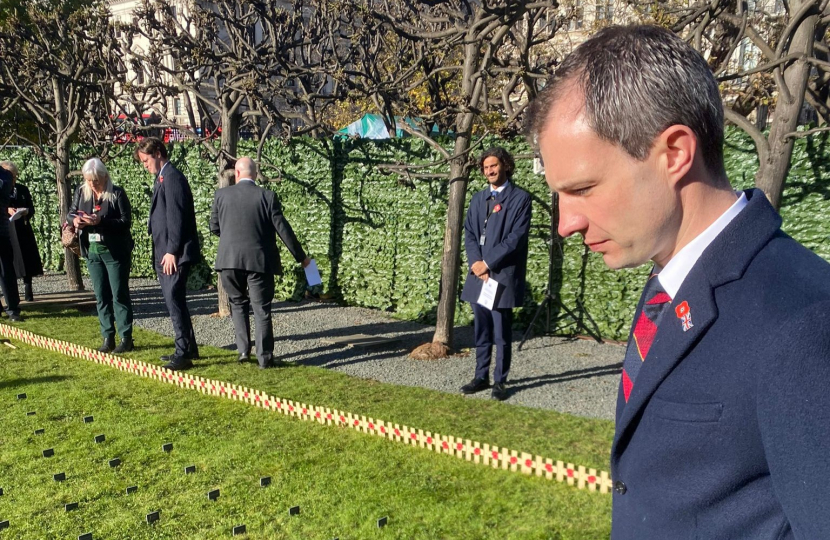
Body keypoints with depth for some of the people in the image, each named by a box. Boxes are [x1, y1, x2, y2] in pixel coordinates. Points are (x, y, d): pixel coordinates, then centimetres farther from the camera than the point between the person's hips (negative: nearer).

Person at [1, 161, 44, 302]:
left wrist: (26, 211, -13)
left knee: (27, 260, -1)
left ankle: (28, 291, 4)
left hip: (23, 230, 2)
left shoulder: (23, 189, 10)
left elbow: (32, 209, 8)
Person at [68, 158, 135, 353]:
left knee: (119, 295, -1)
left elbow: (126, 221, -15)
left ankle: (126, 339, 5)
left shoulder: (117, 194, -9)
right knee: (101, 296, 9)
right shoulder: (81, 192, 5)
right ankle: (108, 338, 16)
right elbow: (70, 214, 12)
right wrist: (75, 220, -12)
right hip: (93, 251, 5)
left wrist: (100, 222, -27)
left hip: (115, 252, -5)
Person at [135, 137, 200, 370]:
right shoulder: (162, 178, 19)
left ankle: (183, 354, -3)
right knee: (174, 302, 15)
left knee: (175, 302, -8)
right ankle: (189, 348, 24)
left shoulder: (172, 178, -12)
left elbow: (177, 218, -19)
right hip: (165, 254, 10)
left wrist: (172, 251, -21)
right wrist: (162, 253, 18)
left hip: (174, 255, -10)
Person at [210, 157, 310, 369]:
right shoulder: (267, 196, -4)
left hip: (229, 259, 2)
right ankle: (264, 357, 9)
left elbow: (214, 228, 9)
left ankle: (243, 350, 14)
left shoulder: (222, 194, 2)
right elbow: (283, 229, -3)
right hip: (259, 260, -1)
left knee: (238, 303, 19)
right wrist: (301, 257, 5)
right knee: (261, 309, 6)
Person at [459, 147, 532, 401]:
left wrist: (488, 263, -13)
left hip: (503, 275, -5)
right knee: (481, 331, 13)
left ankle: (500, 381, 11)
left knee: (502, 334, 1)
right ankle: (481, 377, 23)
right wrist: (475, 262, -7)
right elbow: (469, 233, 10)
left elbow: (516, 237, -11)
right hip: (478, 274, 5)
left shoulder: (520, 198, -3)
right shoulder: (478, 198, 16)